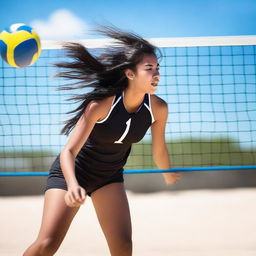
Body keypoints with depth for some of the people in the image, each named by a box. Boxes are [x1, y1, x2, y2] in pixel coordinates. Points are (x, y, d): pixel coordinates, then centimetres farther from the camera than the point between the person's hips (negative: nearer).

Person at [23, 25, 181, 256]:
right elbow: (68, 152, -30)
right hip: (71, 171, -4)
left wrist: (169, 177, 18)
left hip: (110, 176, 4)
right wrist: (73, 185, -48)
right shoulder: (101, 104, -30)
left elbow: (159, 151, 3)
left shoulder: (158, 108, -17)